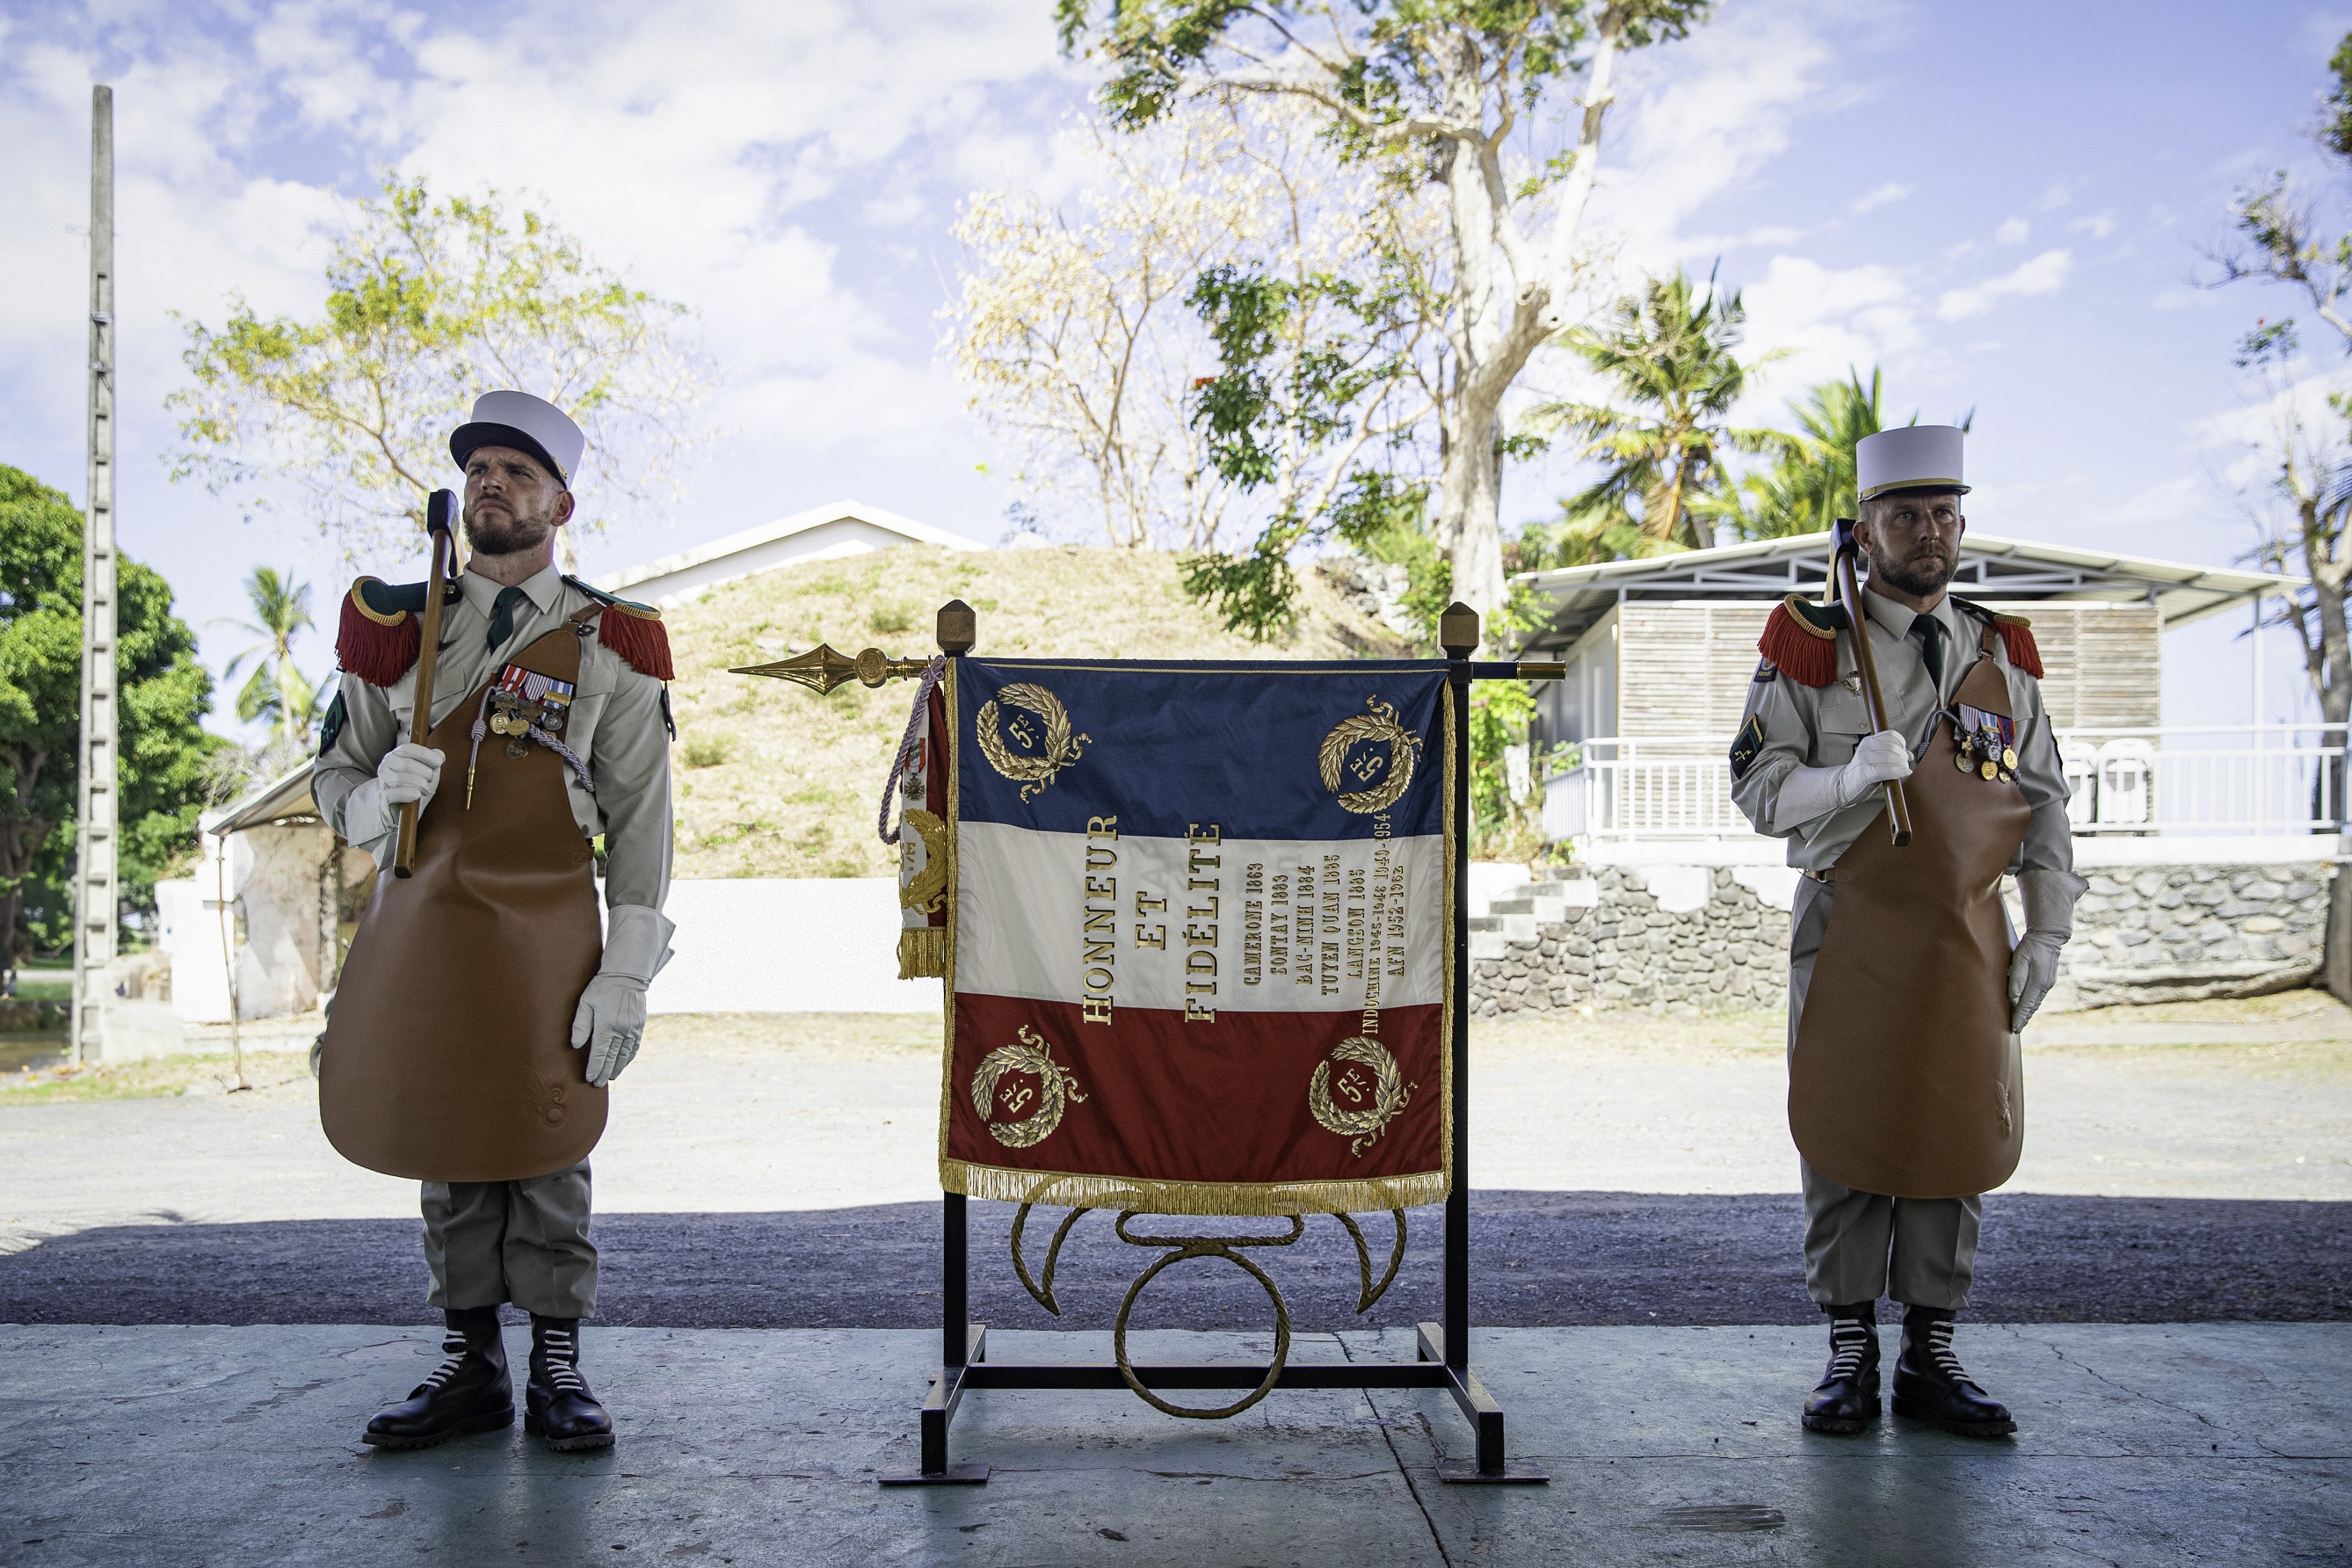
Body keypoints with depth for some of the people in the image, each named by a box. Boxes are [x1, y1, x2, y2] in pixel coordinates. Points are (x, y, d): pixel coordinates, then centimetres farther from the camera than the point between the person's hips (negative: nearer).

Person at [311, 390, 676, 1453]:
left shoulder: (610, 644, 0)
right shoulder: (393, 627, 9)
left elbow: (640, 821, -3)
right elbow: (333, 775, 13)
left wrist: (627, 972, -9)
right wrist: (379, 796, -13)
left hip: (545, 938, -3)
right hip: (418, 928, 3)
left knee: (546, 1154, 3)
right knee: (446, 1156, 11)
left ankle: (558, 1371, 16)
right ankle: (472, 1367, 24)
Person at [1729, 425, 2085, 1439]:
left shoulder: (2004, 653, 10)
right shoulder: (1809, 647, -1)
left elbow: (2044, 802, 13)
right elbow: (1758, 791, -4)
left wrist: (2049, 929, 5)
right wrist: (1849, 779, -22)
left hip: (1967, 935, 3)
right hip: (1849, 930, -3)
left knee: (1958, 1139, 5)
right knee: (1845, 1137, 1)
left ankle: (1932, 1358, 18)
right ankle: (1851, 1356, 14)